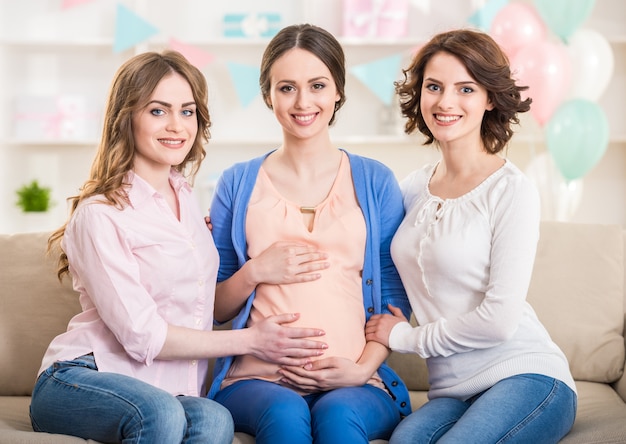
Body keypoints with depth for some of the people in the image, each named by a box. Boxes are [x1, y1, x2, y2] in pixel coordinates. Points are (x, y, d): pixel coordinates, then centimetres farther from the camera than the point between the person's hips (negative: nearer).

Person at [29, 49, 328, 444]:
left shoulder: (187, 200, 13)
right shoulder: (100, 214, -11)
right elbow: (141, 336, -14)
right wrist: (250, 341, -10)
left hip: (171, 392, 5)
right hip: (83, 380, -5)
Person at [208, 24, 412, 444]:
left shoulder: (375, 181, 10)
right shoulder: (238, 183, 11)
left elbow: (395, 297, 8)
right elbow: (214, 309, 12)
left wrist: (363, 368, -7)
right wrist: (254, 273, -7)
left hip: (353, 382, 0)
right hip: (257, 378, 0)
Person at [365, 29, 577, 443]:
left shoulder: (512, 190, -9)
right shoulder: (415, 186, 9)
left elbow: (500, 319, -13)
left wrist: (406, 337, -2)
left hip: (526, 377, -3)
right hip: (453, 393, 3)